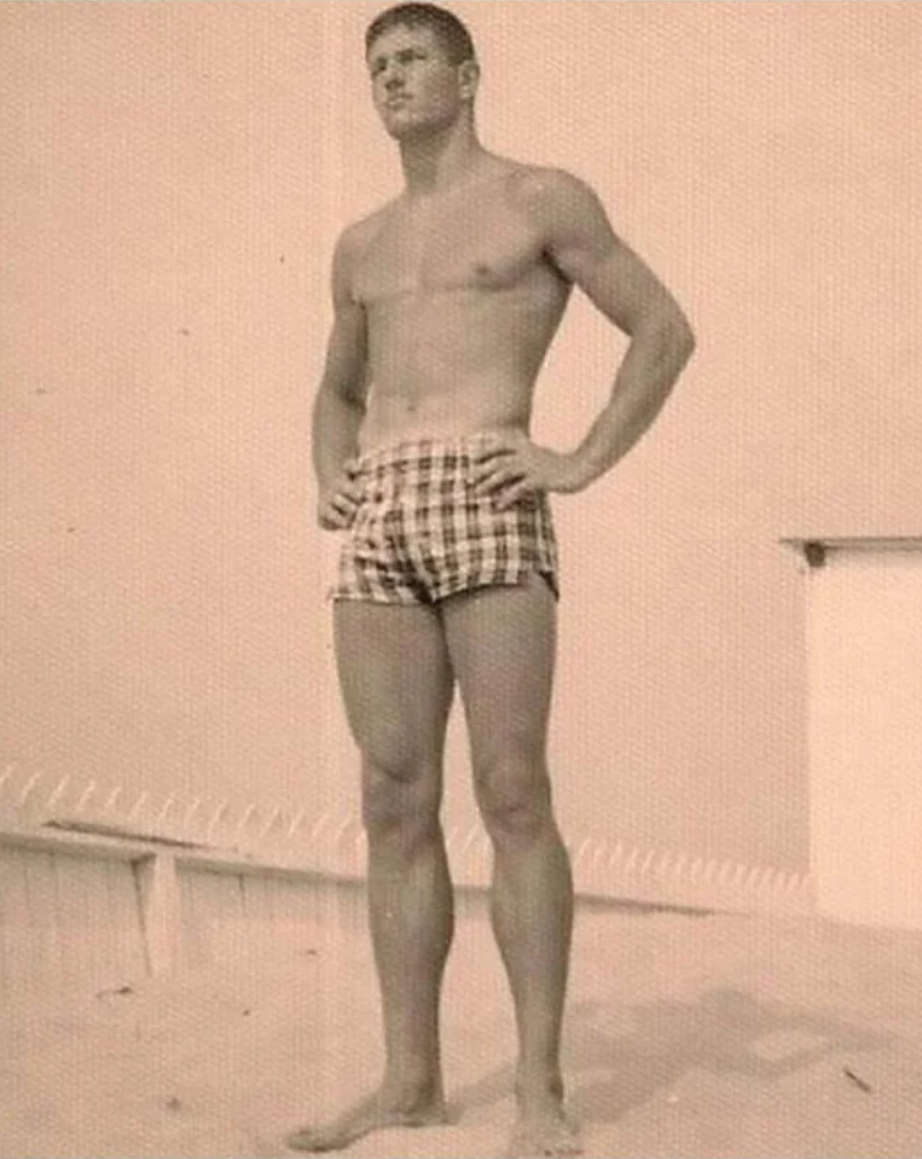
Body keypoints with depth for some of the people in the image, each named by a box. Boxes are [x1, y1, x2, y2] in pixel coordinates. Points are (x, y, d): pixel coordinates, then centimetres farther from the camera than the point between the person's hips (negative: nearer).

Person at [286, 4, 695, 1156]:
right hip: (379, 525, 6)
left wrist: (583, 461, -6)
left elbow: (665, 329, 6)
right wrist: (329, 481, 14)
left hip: (487, 506, -6)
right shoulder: (360, 246, 25)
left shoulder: (542, 198, 8)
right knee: (395, 805, 2)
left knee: (511, 796, -10)